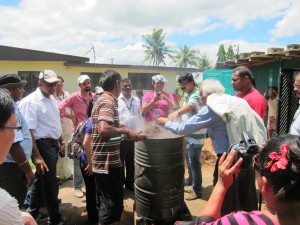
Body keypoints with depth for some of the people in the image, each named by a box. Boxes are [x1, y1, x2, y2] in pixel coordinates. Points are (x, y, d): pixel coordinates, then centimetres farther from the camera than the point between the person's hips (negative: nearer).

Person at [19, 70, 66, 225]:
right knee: (50, 184, 4)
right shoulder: (31, 101, -18)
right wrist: (37, 156, -25)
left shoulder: (51, 98, 9)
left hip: (53, 144, 9)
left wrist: (61, 141, 21)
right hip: (43, 145, -8)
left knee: (41, 180, 22)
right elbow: (28, 131, -22)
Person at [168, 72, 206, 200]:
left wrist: (177, 112, -59)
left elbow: (189, 107, -42)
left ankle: (197, 190, 9)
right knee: (188, 159, 23)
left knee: (194, 162, -3)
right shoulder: (188, 95, 13)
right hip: (189, 133, 10)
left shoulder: (196, 95, -20)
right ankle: (191, 179, 43)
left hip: (196, 135, -10)